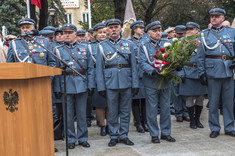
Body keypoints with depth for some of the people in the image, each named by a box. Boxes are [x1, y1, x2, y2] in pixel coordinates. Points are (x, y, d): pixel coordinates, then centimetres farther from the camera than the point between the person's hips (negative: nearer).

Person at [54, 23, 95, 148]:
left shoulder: (84, 49, 8)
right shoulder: (58, 50, 5)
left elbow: (90, 68, 7)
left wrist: (91, 85, 0)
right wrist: (57, 88, -5)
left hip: (81, 85, 1)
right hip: (66, 86, -1)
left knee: (82, 113, 7)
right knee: (68, 114, 5)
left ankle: (83, 138, 19)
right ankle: (70, 139, 16)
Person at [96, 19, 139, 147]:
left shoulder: (129, 44, 9)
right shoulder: (102, 46, 5)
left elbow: (133, 66, 7)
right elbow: (99, 68, 2)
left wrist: (135, 84, 1)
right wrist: (101, 87, -5)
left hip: (126, 83, 2)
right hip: (110, 83, -1)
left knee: (125, 111, 8)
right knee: (112, 112, 5)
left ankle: (123, 135, 19)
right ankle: (113, 136, 16)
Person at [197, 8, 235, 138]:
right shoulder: (205, 34, 8)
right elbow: (200, 56, 6)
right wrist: (201, 73, 0)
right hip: (213, 70, -1)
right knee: (213, 101, 3)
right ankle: (214, 128, 14)